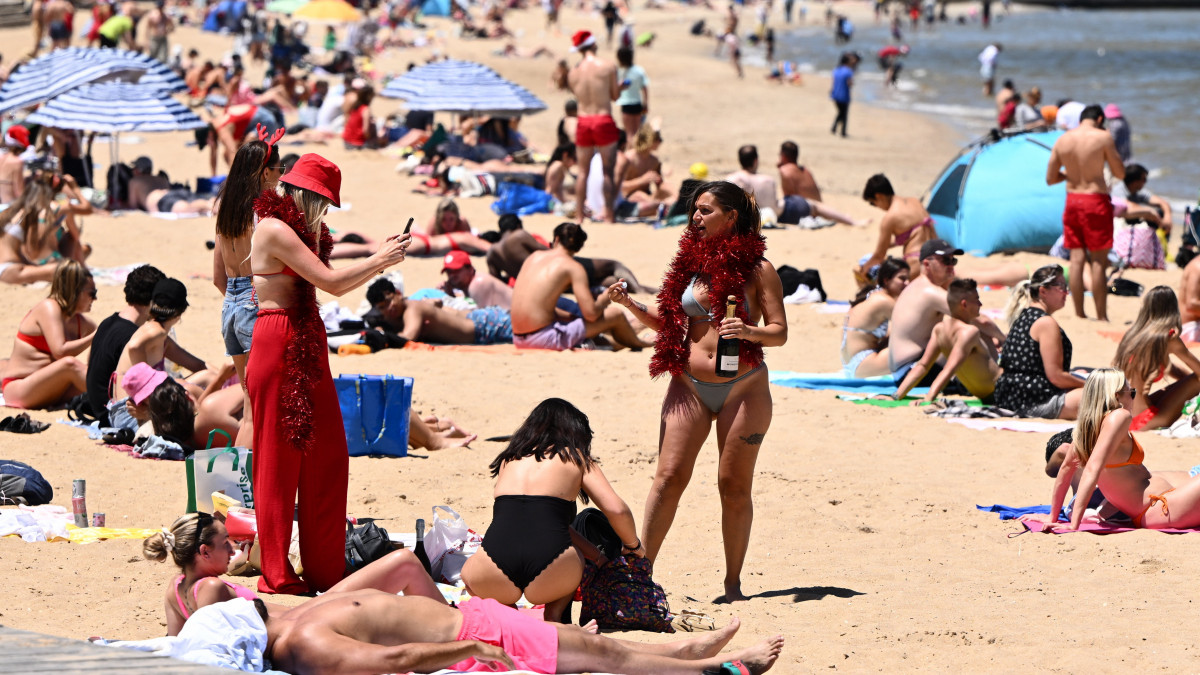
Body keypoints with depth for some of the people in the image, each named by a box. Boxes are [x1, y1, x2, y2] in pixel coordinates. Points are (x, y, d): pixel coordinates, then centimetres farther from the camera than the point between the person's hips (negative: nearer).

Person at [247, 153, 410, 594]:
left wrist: (382, 260, 13)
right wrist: (380, 260, -5)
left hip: (307, 348, 10)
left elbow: (328, 283, 19)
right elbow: (332, 283, -16)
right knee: (279, 461, -3)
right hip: (276, 346, -10)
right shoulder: (274, 230, -13)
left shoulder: (298, 231, 19)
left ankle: (325, 569, 13)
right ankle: (277, 576, 2)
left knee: (326, 459, 8)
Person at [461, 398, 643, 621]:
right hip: (548, 578, -2)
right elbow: (616, 509, 6)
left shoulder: (510, 459, 26)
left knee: (469, 572, 36)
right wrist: (633, 546, 28)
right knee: (577, 555, 34)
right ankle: (553, 615, 7)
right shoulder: (576, 458, 15)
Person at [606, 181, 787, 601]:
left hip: (743, 386, -3)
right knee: (669, 476, -5)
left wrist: (749, 331, -24)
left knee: (734, 485, 2)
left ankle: (733, 583, 10)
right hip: (689, 384, 3)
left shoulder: (758, 269, -2)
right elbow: (669, 325, 17)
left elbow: (779, 333, -4)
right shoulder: (691, 263, 10)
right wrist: (630, 304, 3)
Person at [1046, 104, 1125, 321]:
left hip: (1072, 200, 4)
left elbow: (1050, 178, 7)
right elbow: (1120, 173, -5)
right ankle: (1101, 316, 0)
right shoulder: (1102, 137, -9)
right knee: (1099, 261, -1)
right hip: (1096, 200, -4)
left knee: (1077, 259, 8)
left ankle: (1079, 314, 9)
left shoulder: (1062, 140, 4)